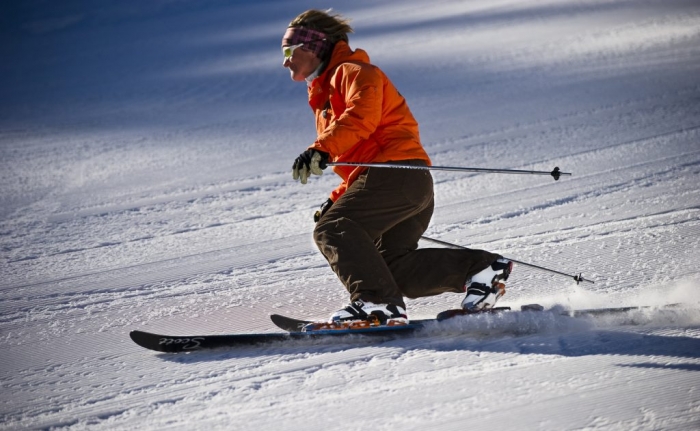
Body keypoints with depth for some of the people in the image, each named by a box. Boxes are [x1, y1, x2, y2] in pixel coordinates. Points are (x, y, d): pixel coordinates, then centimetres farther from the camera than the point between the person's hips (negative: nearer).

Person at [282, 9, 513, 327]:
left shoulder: (352, 71, 4)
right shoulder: (324, 96, 34)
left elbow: (363, 114, -19)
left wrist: (322, 149, -31)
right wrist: (338, 201, 22)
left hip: (397, 170, -10)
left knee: (332, 231, -19)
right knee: (395, 268, -2)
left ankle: (380, 303, -32)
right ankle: (480, 268, 0)